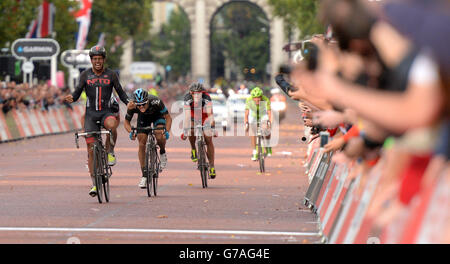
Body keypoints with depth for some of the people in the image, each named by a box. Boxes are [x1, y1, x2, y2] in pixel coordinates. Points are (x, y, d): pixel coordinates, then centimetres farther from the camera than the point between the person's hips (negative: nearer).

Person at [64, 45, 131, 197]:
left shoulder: (111, 75, 1)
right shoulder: (85, 75, 2)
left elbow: (120, 92, 5)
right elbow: (78, 92, 3)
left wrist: (129, 103, -13)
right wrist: (71, 98, -20)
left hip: (106, 112, -1)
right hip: (91, 113, 1)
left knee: (111, 125, -39)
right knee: (91, 149, -2)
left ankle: (110, 152, -12)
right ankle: (95, 184, 5)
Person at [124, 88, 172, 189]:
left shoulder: (156, 102, -39)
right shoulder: (132, 107, -34)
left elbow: (168, 117, -26)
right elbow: (126, 121, -16)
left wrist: (167, 131, -42)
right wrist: (130, 132, -37)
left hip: (157, 115, -2)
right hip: (143, 117, 2)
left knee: (160, 137, -29)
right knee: (142, 144, -9)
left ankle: (162, 153, 5)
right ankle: (144, 175, 0)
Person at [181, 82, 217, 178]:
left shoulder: (206, 98, -32)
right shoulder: (188, 98, -31)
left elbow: (210, 113, -39)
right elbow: (187, 115, -38)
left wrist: (213, 128, -49)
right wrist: (185, 130, -46)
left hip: (204, 118, 0)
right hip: (193, 117, 0)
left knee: (208, 140, -9)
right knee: (191, 130, -31)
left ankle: (212, 166, -3)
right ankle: (193, 150, -4)